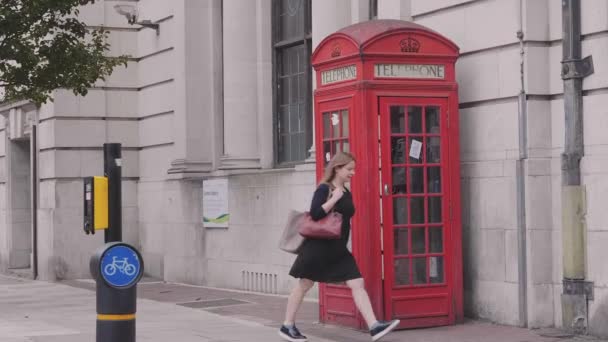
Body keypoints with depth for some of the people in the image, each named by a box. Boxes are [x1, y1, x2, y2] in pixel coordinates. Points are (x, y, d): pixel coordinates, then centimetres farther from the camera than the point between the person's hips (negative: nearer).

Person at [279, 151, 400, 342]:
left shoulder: (346, 194, 12)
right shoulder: (324, 189, -10)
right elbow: (315, 214, -24)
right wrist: (334, 198, -22)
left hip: (338, 250, 7)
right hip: (318, 247, -7)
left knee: (357, 284, -5)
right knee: (304, 285, 5)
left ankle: (374, 327, -12)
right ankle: (287, 326, 18)